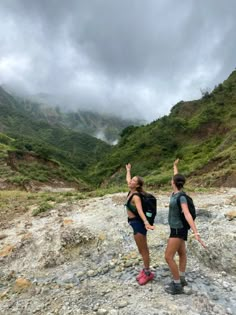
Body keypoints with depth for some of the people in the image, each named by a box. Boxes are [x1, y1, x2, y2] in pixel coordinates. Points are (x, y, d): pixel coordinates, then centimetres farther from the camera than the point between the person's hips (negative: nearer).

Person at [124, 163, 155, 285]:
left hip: (138, 223, -9)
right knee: (142, 249, 19)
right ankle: (145, 269, 33)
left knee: (143, 249, 4)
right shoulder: (131, 191, 3)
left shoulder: (136, 197, -21)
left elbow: (140, 211, -36)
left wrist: (146, 223, -50)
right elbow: (127, 179, 21)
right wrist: (128, 170, 34)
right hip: (135, 223, 9)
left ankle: (148, 273, 18)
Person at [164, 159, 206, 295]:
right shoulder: (176, 193, -3)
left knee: (168, 257, -6)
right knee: (182, 253, 20)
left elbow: (188, 215, -37)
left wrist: (196, 233, -43)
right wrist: (175, 165, 30)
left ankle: (177, 286, 7)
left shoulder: (181, 197, -26)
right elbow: (176, 177, 15)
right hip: (176, 228, 9)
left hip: (179, 230, -9)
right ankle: (182, 279, 34)